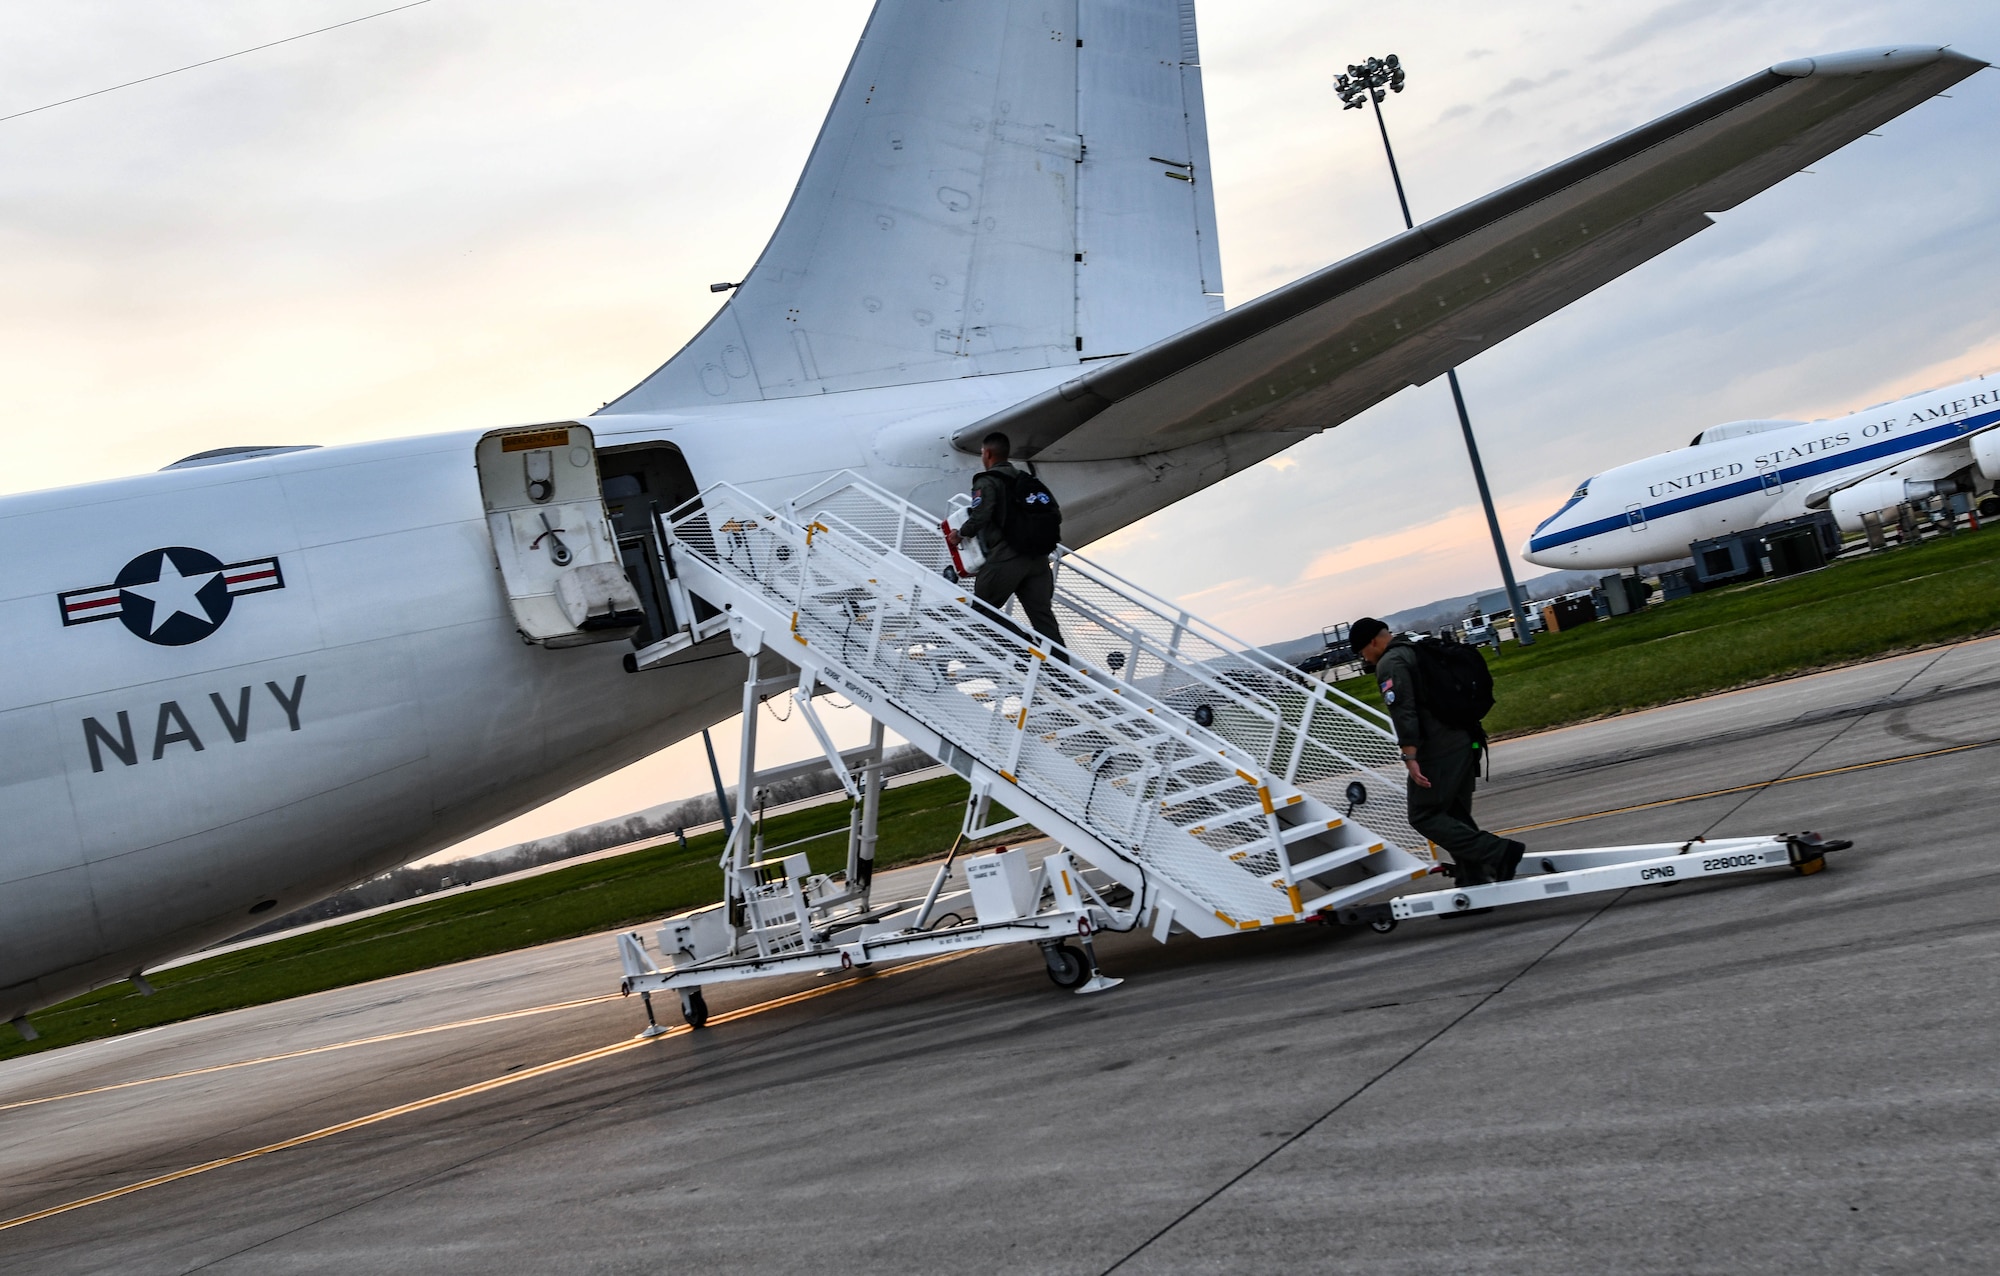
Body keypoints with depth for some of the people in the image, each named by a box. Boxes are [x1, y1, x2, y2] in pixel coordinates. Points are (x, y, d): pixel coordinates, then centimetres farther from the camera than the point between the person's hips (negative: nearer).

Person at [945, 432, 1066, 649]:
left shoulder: (987, 482, -2)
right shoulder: (1027, 480, 19)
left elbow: (979, 517, -16)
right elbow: (1055, 515, 18)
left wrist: (960, 534, 1)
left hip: (1005, 559, -6)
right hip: (1038, 558, 6)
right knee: (1042, 614, 5)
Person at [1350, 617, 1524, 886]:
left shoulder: (1390, 664, -9)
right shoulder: (1417, 651, 20)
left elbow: (1403, 712, -21)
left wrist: (1410, 758, -23)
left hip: (1437, 751, -10)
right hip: (1464, 742, 10)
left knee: (1424, 817, -4)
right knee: (1456, 816, 16)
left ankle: (1499, 851, -13)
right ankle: (1475, 885, 15)